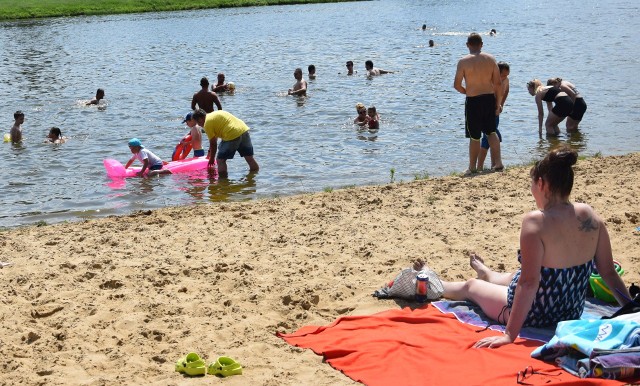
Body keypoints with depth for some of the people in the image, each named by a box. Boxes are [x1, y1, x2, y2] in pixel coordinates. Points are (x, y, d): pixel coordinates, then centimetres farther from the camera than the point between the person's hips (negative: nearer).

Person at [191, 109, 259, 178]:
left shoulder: (207, 123, 0)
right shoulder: (215, 114, 26)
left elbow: (213, 143, 3)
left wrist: (212, 159, 16)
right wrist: (210, 152, 40)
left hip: (232, 136, -8)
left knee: (220, 160, 6)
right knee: (249, 158, 14)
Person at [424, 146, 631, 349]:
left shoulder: (535, 221, -29)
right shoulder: (590, 215, -12)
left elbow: (529, 282, -31)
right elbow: (609, 272, -9)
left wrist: (509, 335, -28)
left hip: (535, 316, -6)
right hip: (573, 312, 6)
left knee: (471, 286, 24)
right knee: (511, 277, 38)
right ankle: (485, 273, 72)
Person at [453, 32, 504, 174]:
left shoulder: (463, 62, -9)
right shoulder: (490, 59, 0)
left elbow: (457, 85, -9)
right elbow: (498, 83, 1)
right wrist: (498, 103, 9)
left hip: (473, 101, -3)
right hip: (489, 98, 3)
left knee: (474, 137, 7)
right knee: (491, 132, 18)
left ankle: (472, 167, 18)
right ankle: (498, 163, 13)